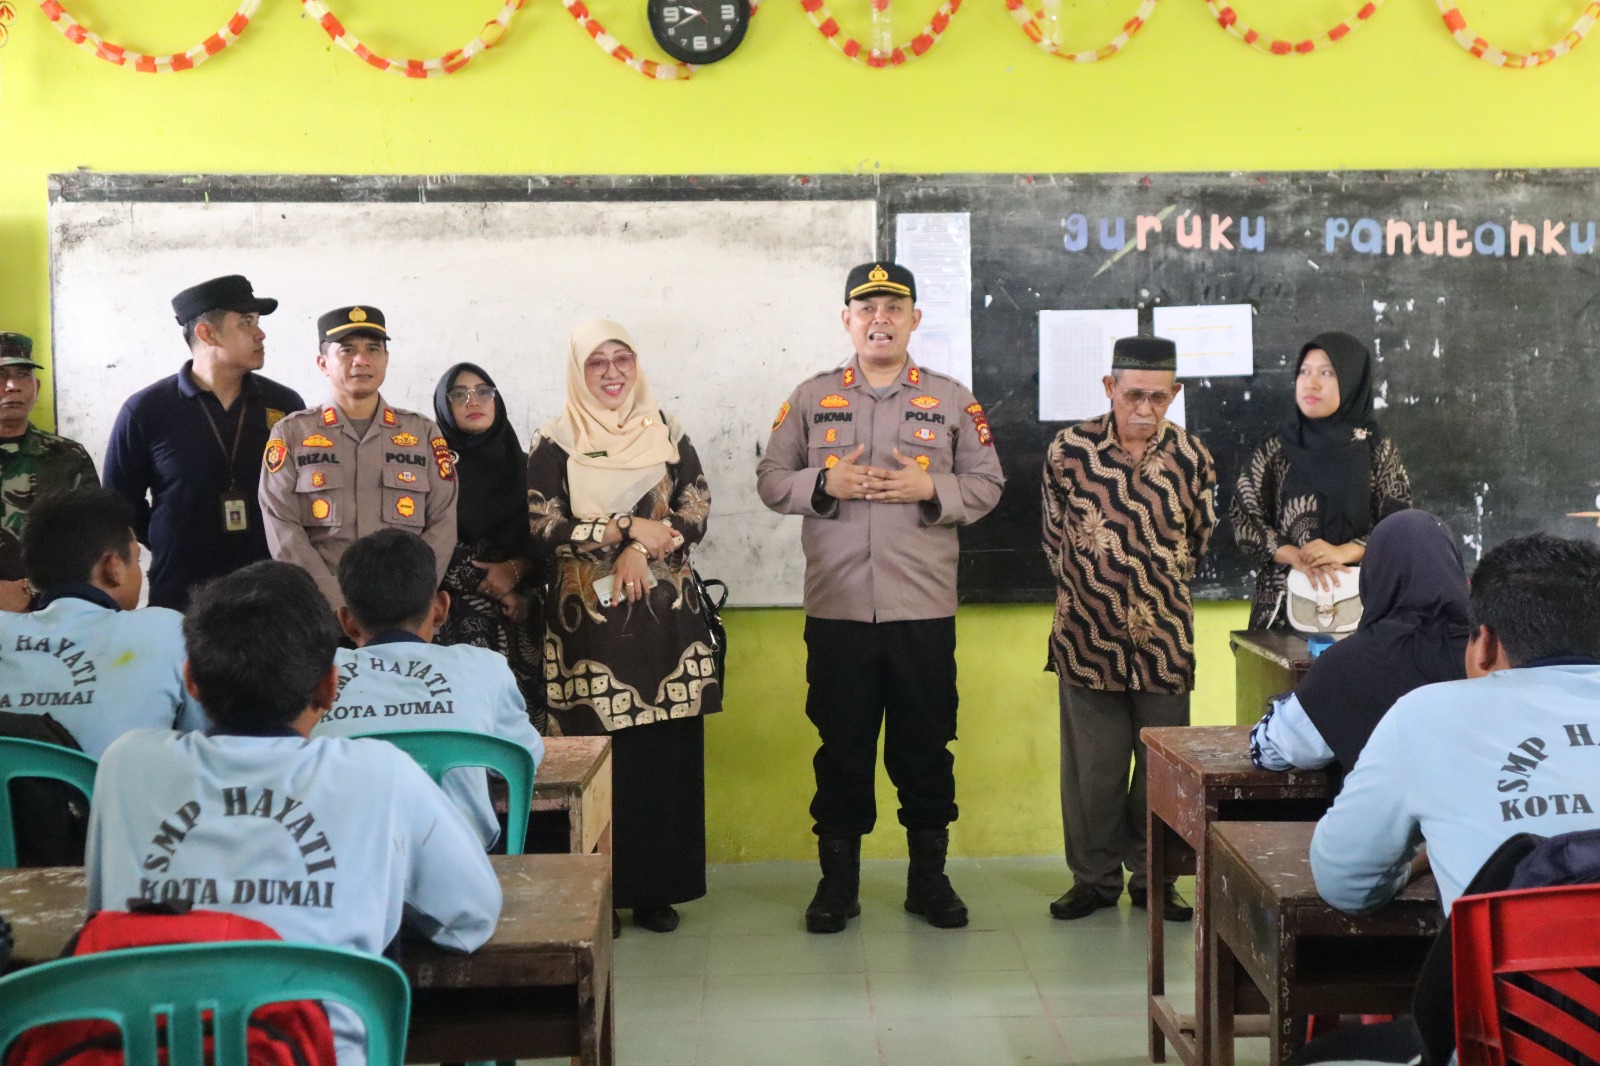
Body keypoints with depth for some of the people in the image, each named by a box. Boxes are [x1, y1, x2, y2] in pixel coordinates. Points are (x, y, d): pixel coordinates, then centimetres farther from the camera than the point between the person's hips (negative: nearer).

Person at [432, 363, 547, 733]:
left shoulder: (522, 465, 13)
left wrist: (515, 570, -10)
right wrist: (496, 590, -6)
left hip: (518, 617, 3)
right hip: (456, 616, -3)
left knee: (522, 713, -3)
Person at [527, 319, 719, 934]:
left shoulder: (667, 435, 12)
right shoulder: (553, 443, 5)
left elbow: (697, 511, 4)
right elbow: (542, 526, -4)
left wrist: (642, 551, -12)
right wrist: (628, 529, -9)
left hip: (666, 615, 2)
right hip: (589, 619, -2)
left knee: (668, 754, 0)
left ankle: (658, 888, 10)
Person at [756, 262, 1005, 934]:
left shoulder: (952, 400, 7)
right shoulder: (812, 397, 8)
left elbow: (987, 485, 6)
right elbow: (771, 480, 7)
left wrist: (931, 488, -12)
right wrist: (825, 483, -11)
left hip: (924, 609, 0)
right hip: (836, 608, 0)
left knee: (926, 745, 7)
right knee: (841, 745, 7)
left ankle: (929, 878, 22)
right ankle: (838, 880, 20)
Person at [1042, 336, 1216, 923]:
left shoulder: (1191, 456, 1)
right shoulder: (1069, 449, -4)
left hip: (1165, 637, 1)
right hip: (1088, 637, -1)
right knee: (1091, 765, 6)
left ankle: (1153, 877, 22)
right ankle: (1094, 876, 19)